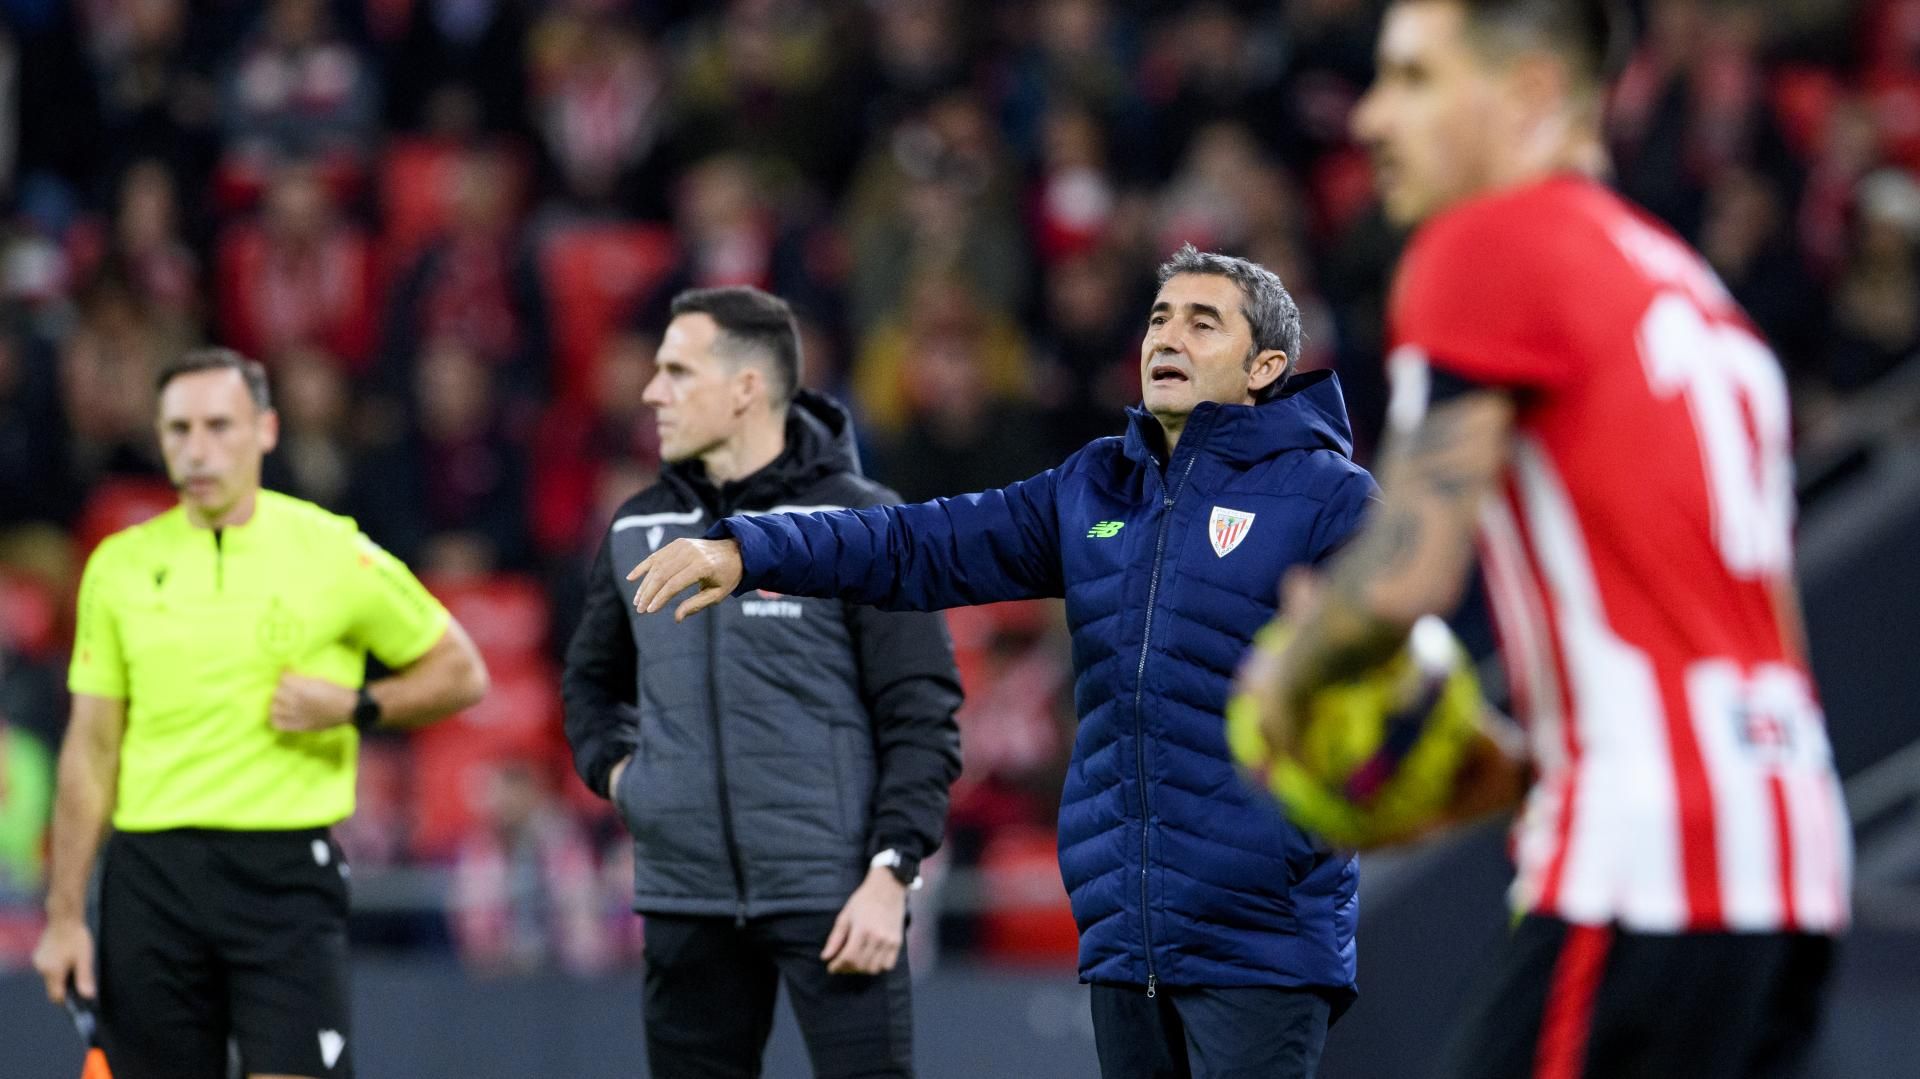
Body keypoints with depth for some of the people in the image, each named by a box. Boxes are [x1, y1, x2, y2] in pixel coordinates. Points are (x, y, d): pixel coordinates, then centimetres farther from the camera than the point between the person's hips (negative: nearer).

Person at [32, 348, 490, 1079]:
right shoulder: (121, 565, 8)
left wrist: (355, 708, -10)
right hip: (152, 874, 3)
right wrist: (64, 915, 7)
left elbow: (461, 673, 8)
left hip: (286, 874, -3)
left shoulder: (334, 553, 0)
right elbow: (92, 750, 10)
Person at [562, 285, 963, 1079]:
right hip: (685, 897, 5)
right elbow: (591, 678, 28)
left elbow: (922, 720, -8)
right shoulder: (639, 531, 10)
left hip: (831, 896, -5)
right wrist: (613, 766, 8)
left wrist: (890, 874, -16)